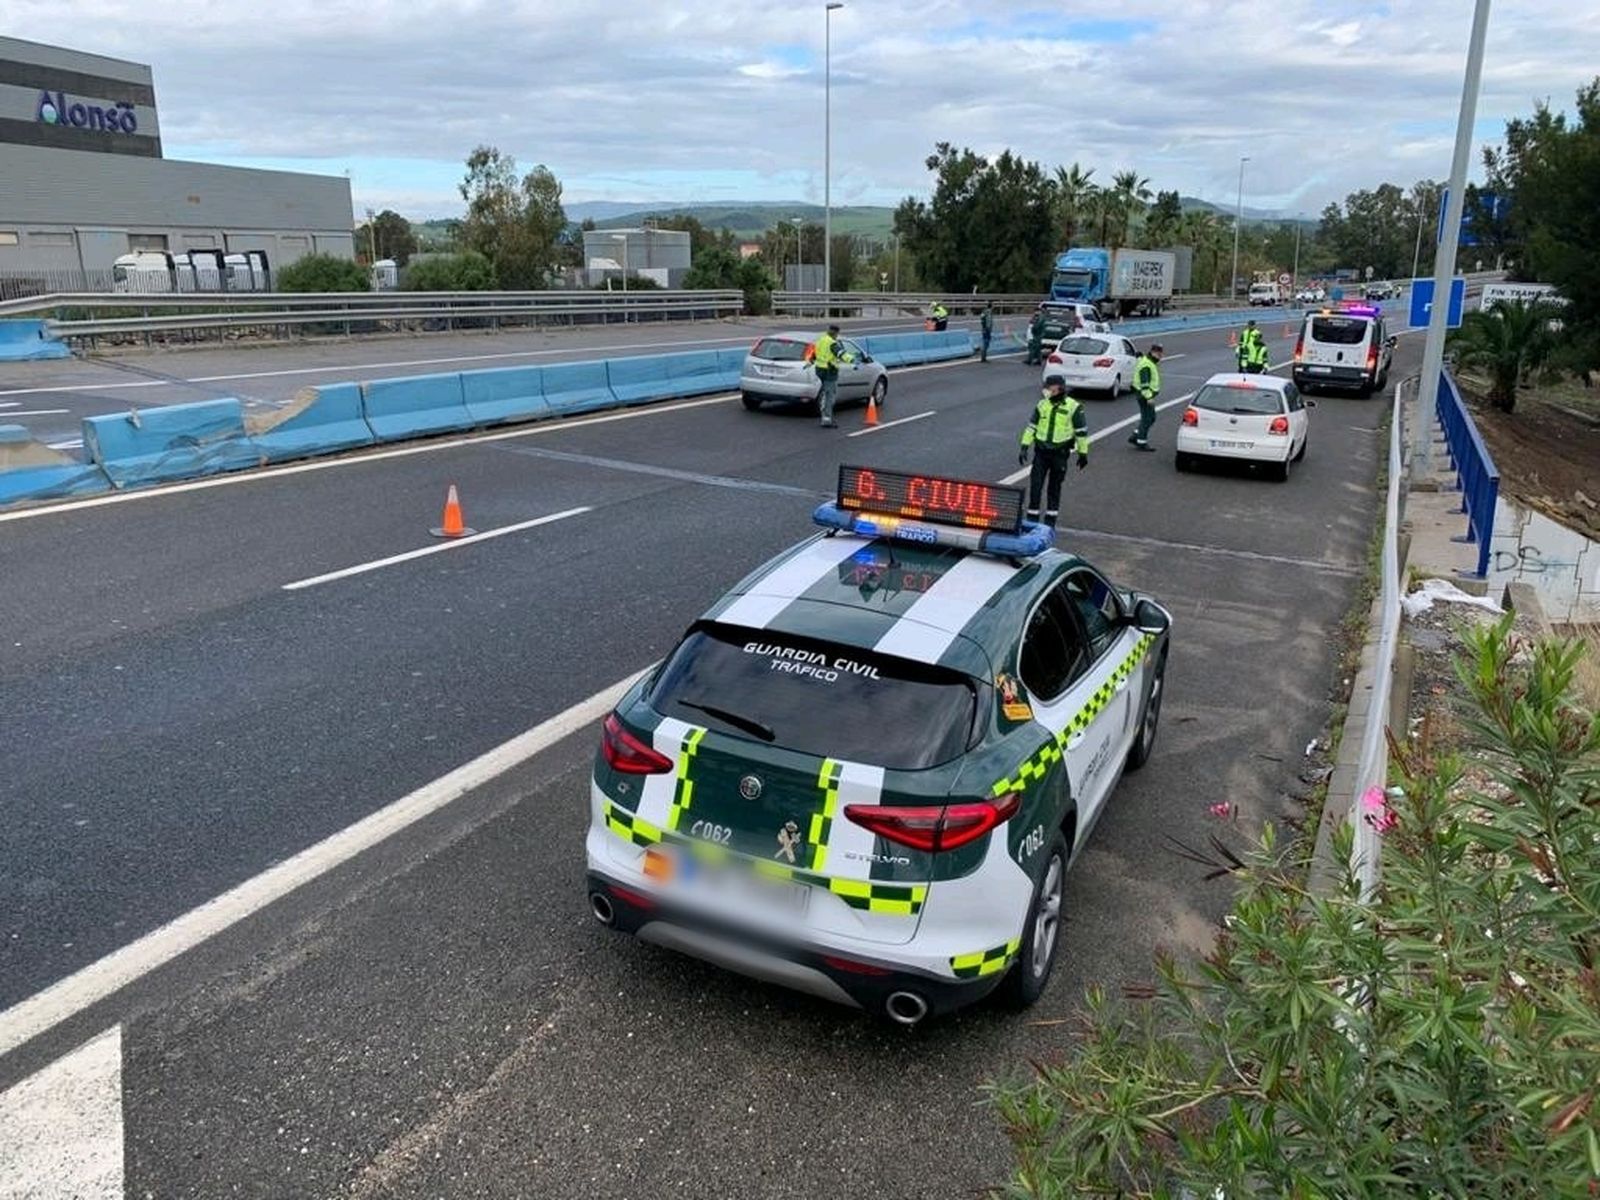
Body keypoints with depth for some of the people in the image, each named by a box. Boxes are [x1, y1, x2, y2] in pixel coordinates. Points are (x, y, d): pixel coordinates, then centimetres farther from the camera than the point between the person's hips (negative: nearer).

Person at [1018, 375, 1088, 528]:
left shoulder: (1073, 407, -7)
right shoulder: (1042, 404, 5)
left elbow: (1082, 431, -2)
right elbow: (1031, 426, 10)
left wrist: (1083, 453, -1)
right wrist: (1024, 447, 4)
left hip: (1060, 453, -3)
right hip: (1041, 451, 3)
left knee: (1054, 488, 7)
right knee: (1035, 485, -1)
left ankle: (1050, 520, 16)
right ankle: (1032, 518, 8)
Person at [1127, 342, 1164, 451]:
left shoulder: (1151, 362, 15)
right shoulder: (1146, 364, -19)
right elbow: (1144, 382, -25)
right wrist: (1149, 397, -29)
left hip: (1148, 394, 11)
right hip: (1145, 395, -11)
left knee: (1151, 418, 15)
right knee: (1147, 419, -5)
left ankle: (1134, 437, 20)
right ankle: (1141, 443, 3)